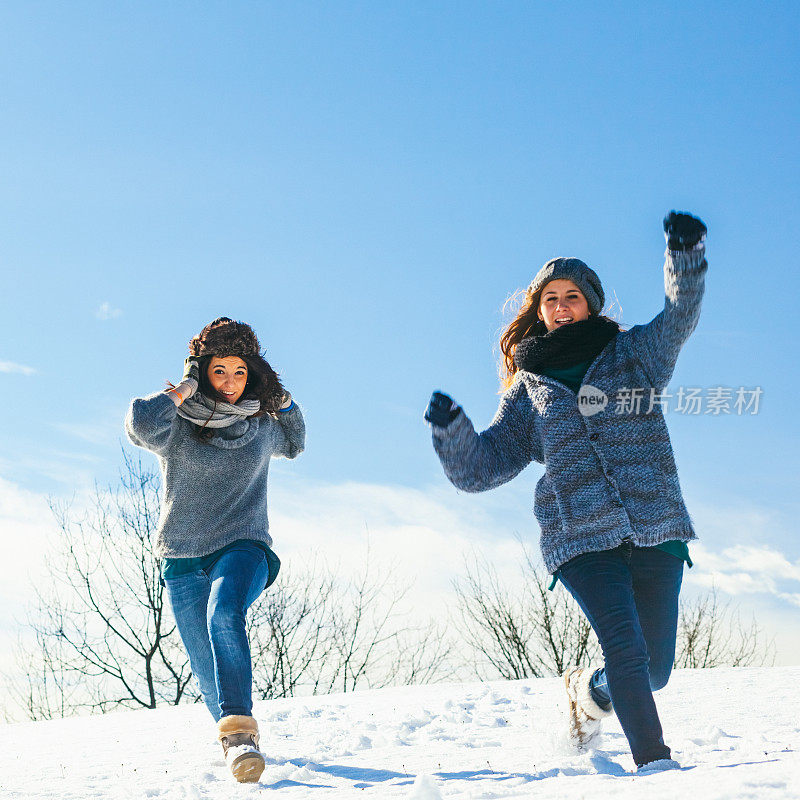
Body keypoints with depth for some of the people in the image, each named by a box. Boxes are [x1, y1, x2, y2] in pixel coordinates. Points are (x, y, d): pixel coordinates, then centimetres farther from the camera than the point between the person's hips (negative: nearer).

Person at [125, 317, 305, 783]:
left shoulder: (261, 427, 9)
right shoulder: (179, 426, -1)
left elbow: (295, 445, 33)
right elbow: (142, 425, -26)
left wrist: (283, 398, 15)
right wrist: (185, 389, -10)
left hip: (244, 548, 0)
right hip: (185, 560, 0)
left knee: (224, 614, -34)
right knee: (208, 672, 3)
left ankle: (239, 730, -36)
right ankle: (232, 733, 31)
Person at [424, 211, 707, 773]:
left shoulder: (634, 353, 15)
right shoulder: (528, 390, 15)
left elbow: (681, 316, -3)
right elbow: (479, 469, 12)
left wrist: (687, 254, -20)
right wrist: (451, 429, -7)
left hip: (656, 529, 1)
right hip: (580, 538, -1)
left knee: (654, 668, 5)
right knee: (626, 647, -19)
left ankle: (588, 690, 35)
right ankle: (654, 762, -10)